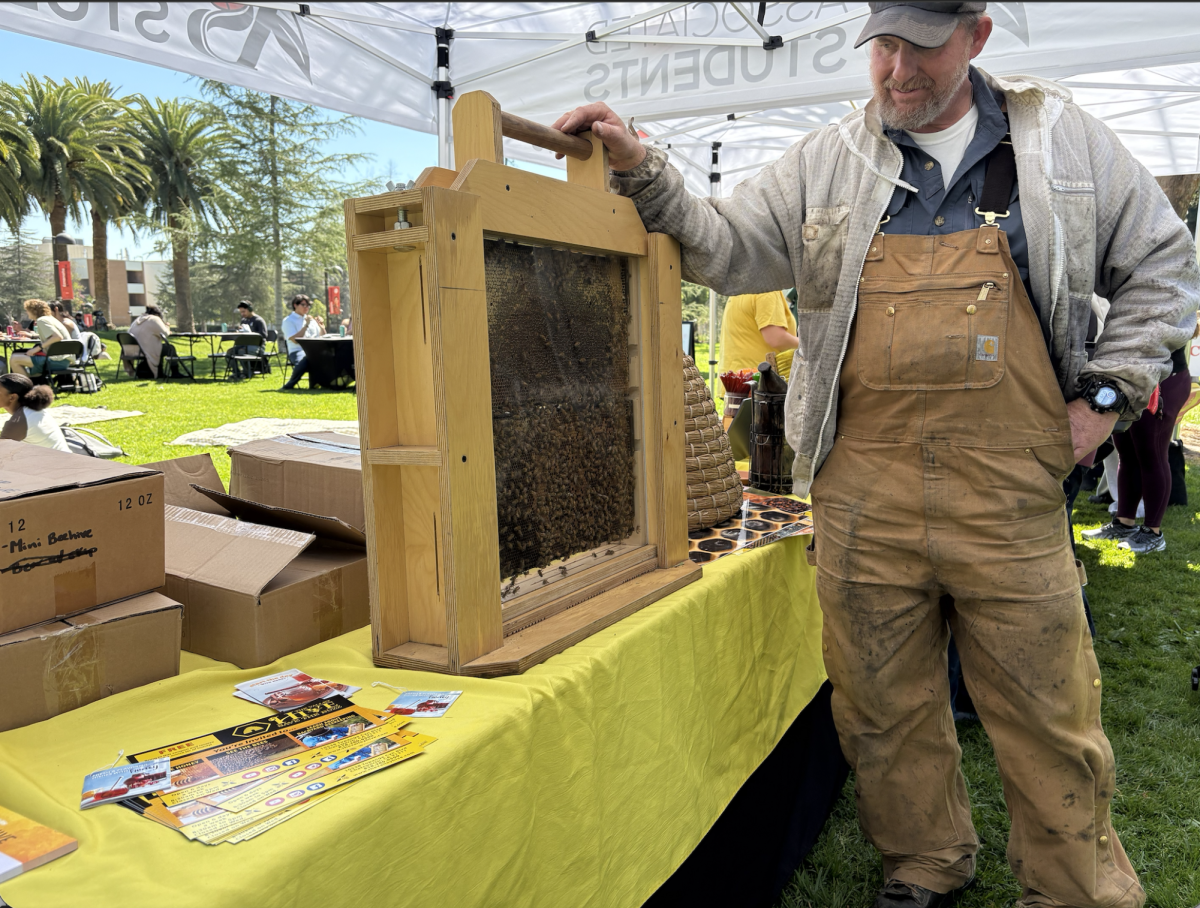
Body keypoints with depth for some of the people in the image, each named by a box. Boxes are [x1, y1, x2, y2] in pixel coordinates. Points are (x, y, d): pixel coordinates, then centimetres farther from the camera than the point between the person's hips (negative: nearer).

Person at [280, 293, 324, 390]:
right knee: (304, 362, -40)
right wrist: (306, 325, -8)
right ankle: (289, 385, -16)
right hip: (297, 351, -4)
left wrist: (321, 326, 6)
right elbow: (295, 340, -8)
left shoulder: (311, 319, 23)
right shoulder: (288, 321, 6)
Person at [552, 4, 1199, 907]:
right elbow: (722, 248, 6)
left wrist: (1107, 392, 6)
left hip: (1010, 490, 0)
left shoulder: (1066, 139, 10)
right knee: (885, 701, 11)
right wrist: (642, 171, -6)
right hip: (866, 487, 1)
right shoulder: (822, 164, 10)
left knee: (1048, 708, 7)